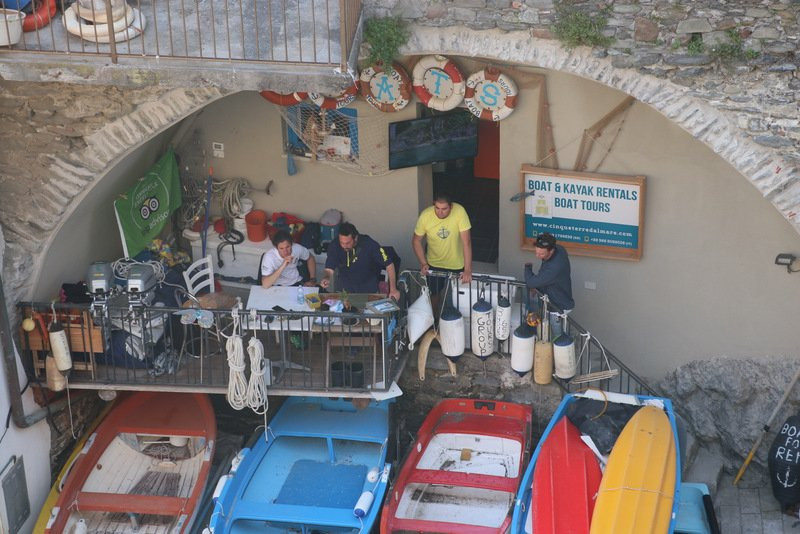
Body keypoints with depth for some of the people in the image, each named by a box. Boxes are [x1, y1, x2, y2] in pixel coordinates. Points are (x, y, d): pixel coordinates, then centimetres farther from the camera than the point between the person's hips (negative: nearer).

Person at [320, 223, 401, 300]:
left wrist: (393, 289, -22)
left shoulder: (369, 244, -28)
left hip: (370, 290, -2)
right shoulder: (334, 246, -22)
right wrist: (327, 278, -43)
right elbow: (329, 269, -19)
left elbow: (389, 264, -20)